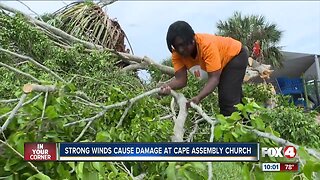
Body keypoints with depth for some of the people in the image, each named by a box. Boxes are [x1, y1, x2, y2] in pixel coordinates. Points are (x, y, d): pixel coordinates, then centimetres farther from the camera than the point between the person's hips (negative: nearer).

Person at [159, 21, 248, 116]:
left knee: (229, 99, -19)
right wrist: (168, 86, -48)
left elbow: (214, 78, -43)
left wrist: (198, 97, -56)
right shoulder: (177, 53, -22)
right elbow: (180, 79, -27)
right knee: (224, 98, 16)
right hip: (221, 62, 7)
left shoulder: (207, 45, -40)